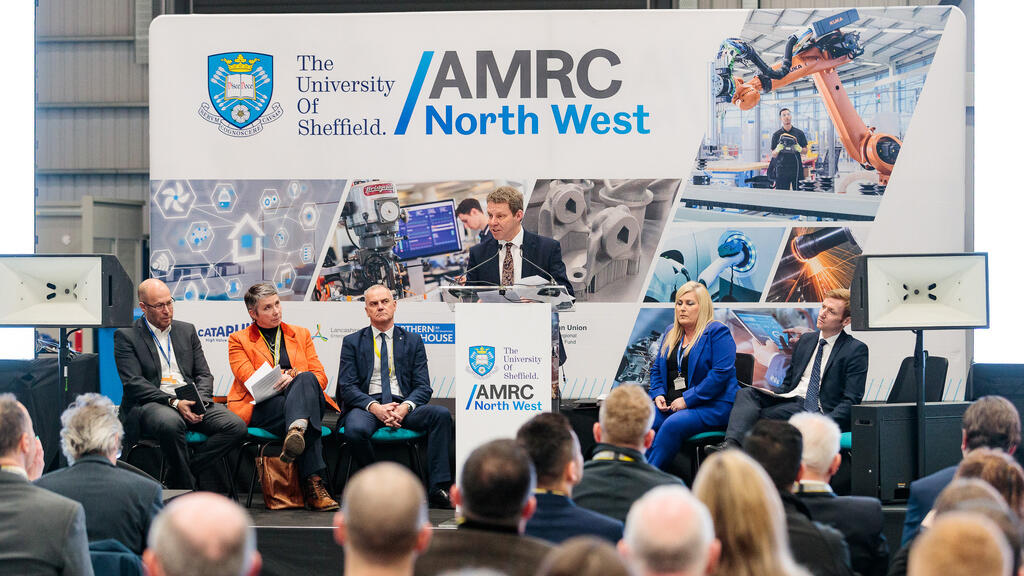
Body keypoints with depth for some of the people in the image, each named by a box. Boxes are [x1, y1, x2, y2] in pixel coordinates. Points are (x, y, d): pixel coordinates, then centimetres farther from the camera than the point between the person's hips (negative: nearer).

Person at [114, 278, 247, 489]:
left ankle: (180, 474, -17)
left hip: (189, 403, 5)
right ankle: (185, 488, -22)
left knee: (236, 426, -21)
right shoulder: (126, 336, 4)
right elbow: (134, 383, -7)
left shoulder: (187, 330, 20)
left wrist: (200, 401, -7)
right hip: (150, 404, -5)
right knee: (171, 422, -41)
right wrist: (173, 402, -19)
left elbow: (204, 374, 16)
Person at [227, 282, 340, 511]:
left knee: (306, 379, -35)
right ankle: (314, 483, -51)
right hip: (261, 409, -2)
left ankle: (296, 432, -59)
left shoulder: (301, 334, 23)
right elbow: (251, 381, 0)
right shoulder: (238, 340, 15)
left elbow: (320, 377, 13)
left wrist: (295, 377, -9)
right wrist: (288, 376, -11)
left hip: (307, 400, 2)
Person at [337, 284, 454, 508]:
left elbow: (423, 387, 7)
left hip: (403, 407, 2)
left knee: (441, 414, -28)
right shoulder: (352, 342, 12)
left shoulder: (413, 341, 16)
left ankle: (439, 487, -28)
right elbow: (347, 387, 1)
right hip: (366, 405, -2)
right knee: (355, 430, -37)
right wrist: (374, 407, -17)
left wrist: (405, 406, -15)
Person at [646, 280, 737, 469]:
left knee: (673, 425, -34)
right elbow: (657, 368, 25)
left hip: (711, 406, -6)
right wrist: (658, 394, 4)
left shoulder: (718, 332, -4)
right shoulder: (670, 332, 19)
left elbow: (721, 373, -14)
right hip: (670, 404, 6)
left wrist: (687, 400, -17)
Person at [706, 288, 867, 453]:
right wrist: (773, 399, 2)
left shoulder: (856, 349, 0)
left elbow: (851, 400, -6)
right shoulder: (806, 340, 21)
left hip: (815, 408, -6)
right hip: (789, 399, 6)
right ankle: (731, 443, -43)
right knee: (747, 393, -22)